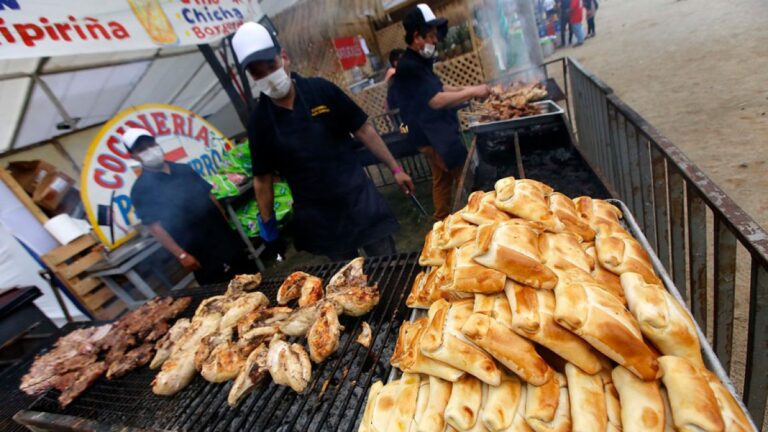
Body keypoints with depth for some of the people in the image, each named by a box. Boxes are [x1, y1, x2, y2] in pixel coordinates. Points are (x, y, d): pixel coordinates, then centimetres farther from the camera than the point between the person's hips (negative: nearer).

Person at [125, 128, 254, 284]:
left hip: (225, 238, 5)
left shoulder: (184, 169, 9)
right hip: (200, 253, -5)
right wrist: (182, 255, -17)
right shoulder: (141, 189, -7)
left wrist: (229, 226, 10)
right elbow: (154, 227, -11)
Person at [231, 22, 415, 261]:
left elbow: (363, 130, -2)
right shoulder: (259, 121, -4)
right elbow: (262, 178, 3)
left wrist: (395, 168, 0)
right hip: (319, 218, 1)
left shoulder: (321, 90, -7)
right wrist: (267, 221, 6)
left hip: (360, 199, 0)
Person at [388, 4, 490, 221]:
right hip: (434, 136, -10)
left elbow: (437, 88, 21)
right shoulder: (409, 67, -21)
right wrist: (472, 92, -19)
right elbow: (436, 100, -28)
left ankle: (442, 220, 29)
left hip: (437, 132, 10)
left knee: (442, 179, 17)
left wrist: (466, 89, 8)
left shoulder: (418, 62, 11)